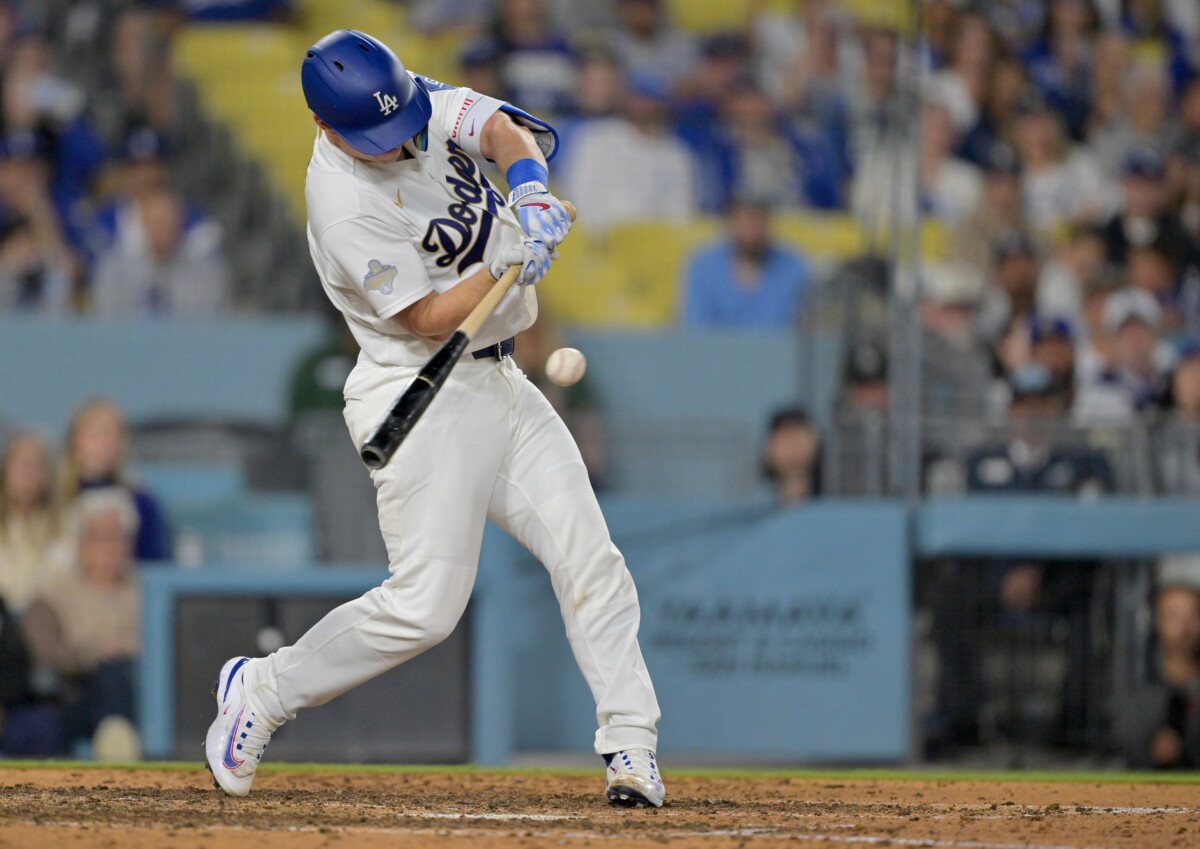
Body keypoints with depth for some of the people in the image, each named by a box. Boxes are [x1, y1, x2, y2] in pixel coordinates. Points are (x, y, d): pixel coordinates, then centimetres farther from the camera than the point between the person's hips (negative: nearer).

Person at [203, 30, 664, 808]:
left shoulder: (425, 103, 0)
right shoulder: (347, 206, -22)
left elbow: (502, 130, -10)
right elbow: (429, 319, -20)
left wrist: (530, 184, -29)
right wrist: (510, 263, -31)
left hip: (501, 385, 8)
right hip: (421, 400, -8)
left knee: (592, 565, -1)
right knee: (426, 605, -11)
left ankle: (631, 744, -1)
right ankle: (264, 691, 6)